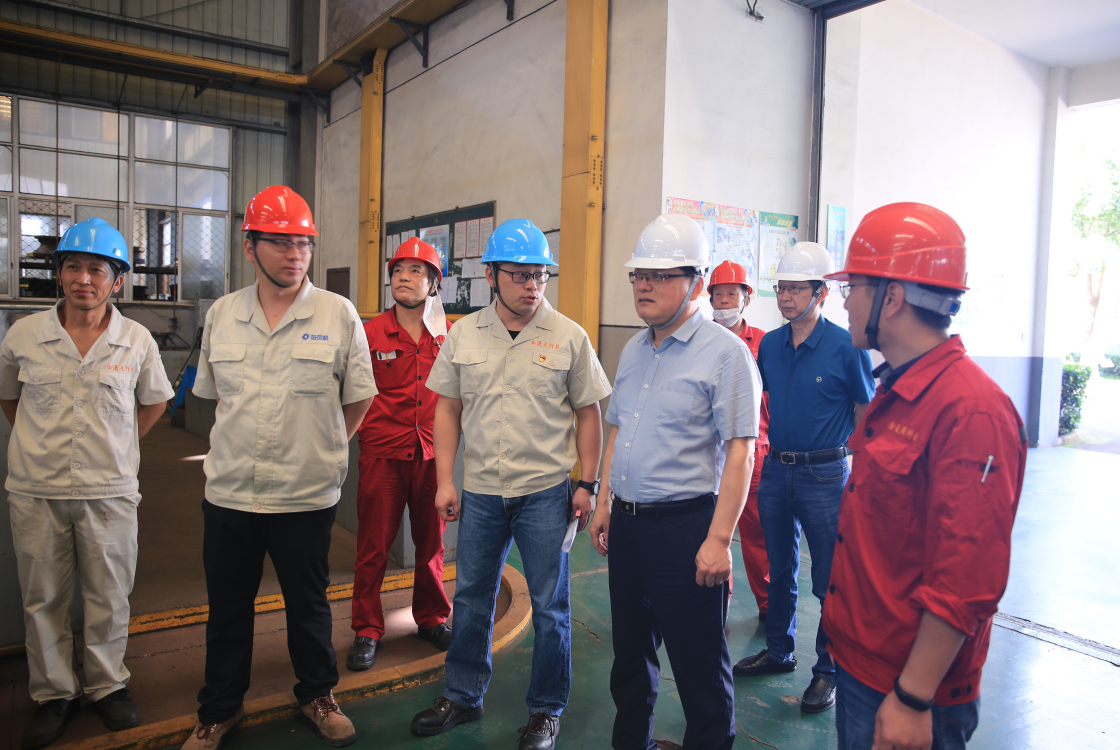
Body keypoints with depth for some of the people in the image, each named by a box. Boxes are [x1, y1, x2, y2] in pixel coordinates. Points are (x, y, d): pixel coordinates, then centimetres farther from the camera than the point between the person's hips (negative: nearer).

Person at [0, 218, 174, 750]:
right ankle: (53, 694, 29)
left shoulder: (137, 341, -3)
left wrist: (116, 444, 7)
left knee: (108, 597, 10)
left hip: (109, 491, -1)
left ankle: (107, 685, 28)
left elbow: (154, 400, 13)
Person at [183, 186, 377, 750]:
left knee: (308, 604, 14)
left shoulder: (339, 315, -6)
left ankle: (317, 695, 36)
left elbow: (359, 397, 3)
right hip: (229, 491, 3)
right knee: (227, 609, 16)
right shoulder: (221, 314, 4)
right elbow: (214, 392, 16)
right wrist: (246, 445, 12)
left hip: (306, 494, -2)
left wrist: (323, 448, 5)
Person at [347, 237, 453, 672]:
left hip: (432, 455, 2)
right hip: (383, 454, -2)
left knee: (432, 542, 13)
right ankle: (366, 631, 21)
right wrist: (354, 430, -7)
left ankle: (432, 618, 32)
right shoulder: (371, 333, -2)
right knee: (374, 546, 5)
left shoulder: (449, 335, 3)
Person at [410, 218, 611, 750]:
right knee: (470, 598, 16)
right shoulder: (463, 334, 3)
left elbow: (588, 413, 0)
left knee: (549, 606, 8)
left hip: (546, 492, -2)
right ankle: (462, 697, 35)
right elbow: (448, 409, 7)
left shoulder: (569, 337, -4)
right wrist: (445, 480, 2)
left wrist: (588, 484, -4)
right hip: (480, 492, 3)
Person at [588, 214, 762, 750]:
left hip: (686, 524, -7)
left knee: (698, 660, 7)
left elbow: (740, 451, -15)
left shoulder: (724, 352, -11)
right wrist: (605, 503, 14)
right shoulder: (633, 350, 11)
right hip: (627, 521, 7)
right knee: (629, 647, 21)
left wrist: (719, 538, -18)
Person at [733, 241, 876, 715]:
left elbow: (865, 416, -4)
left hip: (825, 475, -5)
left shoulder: (846, 347, -11)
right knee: (780, 569, 18)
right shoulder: (770, 344, 4)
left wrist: (856, 475, -7)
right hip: (776, 470, 5)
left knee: (831, 580, 6)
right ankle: (779, 650, 35)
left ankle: (829, 671, 22)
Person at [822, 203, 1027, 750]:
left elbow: (966, 584, -25)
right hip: (860, 661, 9)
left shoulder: (971, 409, -24)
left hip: (909, 689, -8)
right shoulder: (896, 392, 7)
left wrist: (912, 699, -20)